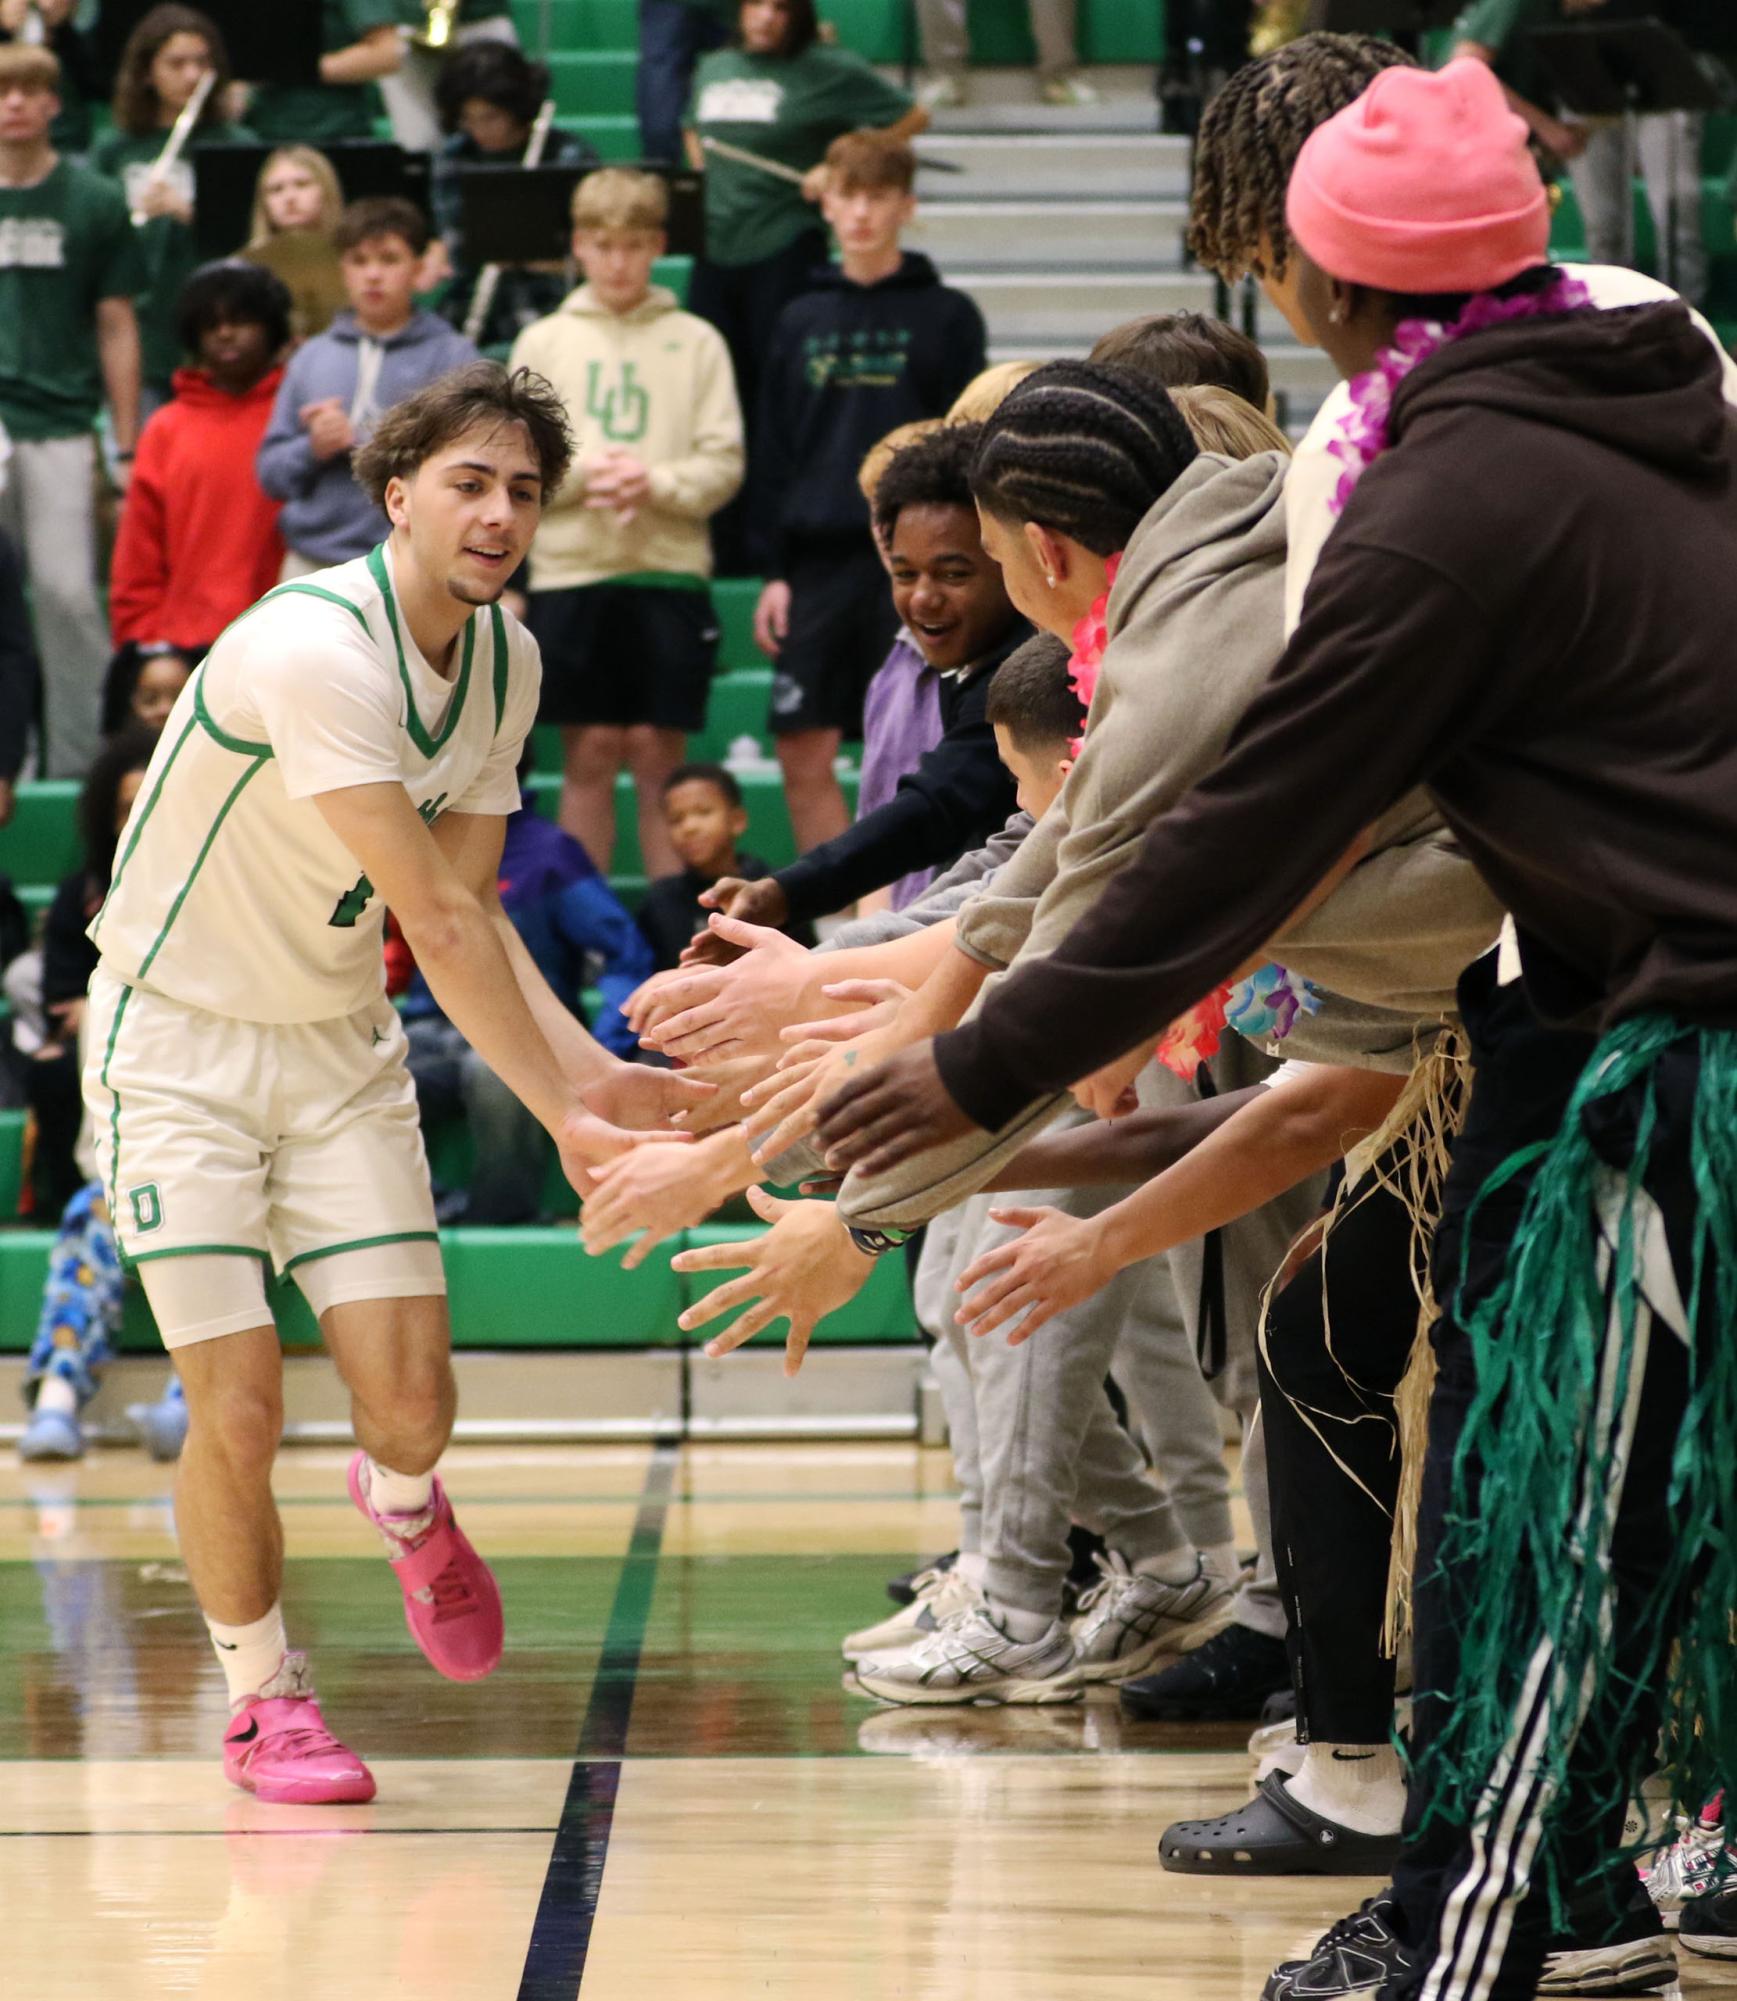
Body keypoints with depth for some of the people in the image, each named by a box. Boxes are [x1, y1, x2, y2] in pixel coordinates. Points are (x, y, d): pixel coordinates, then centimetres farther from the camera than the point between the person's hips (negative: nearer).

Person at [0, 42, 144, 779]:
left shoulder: (94, 201, 6)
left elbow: (116, 328, 7)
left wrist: (126, 448, 4)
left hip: (60, 422, -1)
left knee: (67, 593, -5)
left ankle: (81, 760, 3)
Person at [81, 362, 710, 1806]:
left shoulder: (507, 661, 0)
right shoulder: (312, 648, -27)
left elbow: (470, 911, 1)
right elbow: (436, 918, -28)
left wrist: (595, 1072, -14)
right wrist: (562, 1116, -28)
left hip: (341, 1042, 6)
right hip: (179, 1038, -6)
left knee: (412, 1397, -5)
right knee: (239, 1406, -11)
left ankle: (404, 1506, 32)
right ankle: (264, 1699, 13)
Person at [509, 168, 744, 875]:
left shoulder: (695, 342, 6)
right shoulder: (543, 341, 10)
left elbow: (723, 463, 1)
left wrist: (657, 482, -17)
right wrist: (582, 472, -13)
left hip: (670, 572, -1)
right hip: (570, 573, 1)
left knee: (659, 757, 1)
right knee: (589, 756, 3)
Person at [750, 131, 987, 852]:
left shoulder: (947, 317, 3)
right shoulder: (801, 322, 12)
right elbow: (772, 456, 13)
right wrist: (774, 569, 6)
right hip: (818, 565, 4)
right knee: (804, 756, 1)